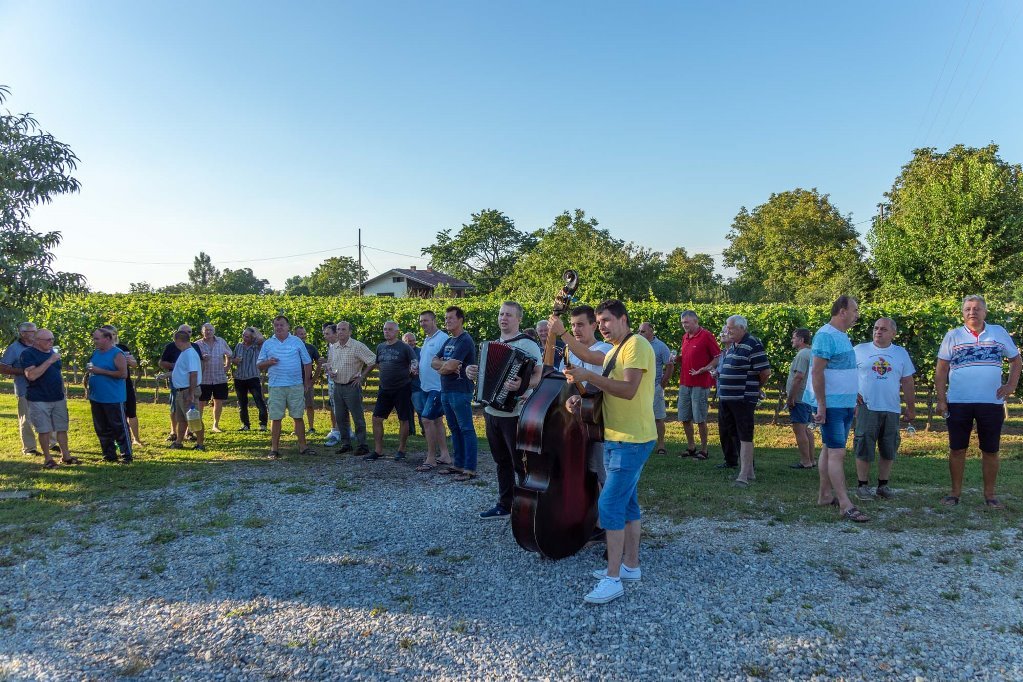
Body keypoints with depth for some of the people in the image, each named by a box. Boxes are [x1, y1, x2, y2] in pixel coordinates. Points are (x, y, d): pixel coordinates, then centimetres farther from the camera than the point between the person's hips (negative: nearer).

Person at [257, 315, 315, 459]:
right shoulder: (267, 344, 9)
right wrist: (268, 362, -11)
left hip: (296, 386, 0)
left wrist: (307, 382, 5)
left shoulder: (297, 341, 6)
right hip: (276, 386, 0)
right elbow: (259, 365, 10)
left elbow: (307, 362, 9)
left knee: (298, 417, 4)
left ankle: (302, 446, 12)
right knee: (275, 418, 1)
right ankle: (274, 449, 8)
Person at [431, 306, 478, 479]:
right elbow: (434, 361, 10)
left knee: (466, 430, -5)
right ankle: (458, 464, 22)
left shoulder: (465, 340, -12)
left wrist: (441, 368, 1)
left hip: (460, 392, -9)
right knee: (454, 429, 14)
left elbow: (451, 365, -21)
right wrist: (446, 365, -10)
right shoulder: (448, 341, 17)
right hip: (446, 391, 9)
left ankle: (470, 469, -3)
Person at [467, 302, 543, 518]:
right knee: (501, 461, 17)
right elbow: (485, 372, 23)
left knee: (521, 464, 0)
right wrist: (472, 372, 2)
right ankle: (504, 505, 27)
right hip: (491, 411, 7)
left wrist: (521, 385, -35)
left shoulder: (527, 344, -10)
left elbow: (539, 376, -17)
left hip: (514, 414, -7)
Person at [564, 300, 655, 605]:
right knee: (627, 503, 16)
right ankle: (631, 565, 26)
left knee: (610, 504, -12)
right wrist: (582, 398, 1)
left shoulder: (636, 345, -13)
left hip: (632, 440, -10)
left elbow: (628, 390, -24)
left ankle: (613, 579, -6)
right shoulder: (612, 353, 18)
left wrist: (589, 377, -26)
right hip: (615, 439, 10)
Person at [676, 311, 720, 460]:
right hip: (684, 383, 7)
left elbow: (718, 357, -9)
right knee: (684, 418, 10)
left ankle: (703, 449, 9)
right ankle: (690, 447, 23)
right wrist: (678, 359, 4)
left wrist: (704, 369, -21)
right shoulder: (685, 337, 14)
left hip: (700, 384, -7)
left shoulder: (706, 336, -8)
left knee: (700, 418, -1)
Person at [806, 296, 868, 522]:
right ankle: (846, 505, -9)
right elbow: (817, 372, -19)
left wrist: (853, 402, 21)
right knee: (837, 453, -9)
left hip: (845, 404, 10)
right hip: (831, 405, -9)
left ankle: (825, 494, 22)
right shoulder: (826, 336, -15)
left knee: (830, 449, 14)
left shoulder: (843, 336, 15)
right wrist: (821, 406, -21)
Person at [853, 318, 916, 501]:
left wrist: (911, 408, 12)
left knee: (888, 451, 7)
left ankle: (883, 485, 19)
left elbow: (908, 382, 14)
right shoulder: (860, 350, 3)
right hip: (866, 408, -3)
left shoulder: (901, 353, 11)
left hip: (891, 410, 3)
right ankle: (862, 485, 8)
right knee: (864, 449, -1)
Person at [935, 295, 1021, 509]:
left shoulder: (999, 333, 7)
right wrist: (941, 399, -4)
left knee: (991, 451, 7)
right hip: (958, 403, -1)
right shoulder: (953, 336, 3)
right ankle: (956, 491, 15)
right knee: (957, 449, 4)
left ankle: (989, 494, 19)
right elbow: (941, 369, 2)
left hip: (992, 403, 1)